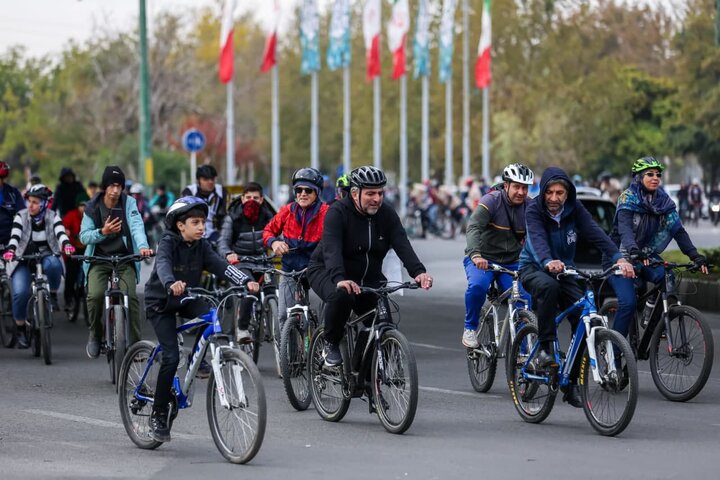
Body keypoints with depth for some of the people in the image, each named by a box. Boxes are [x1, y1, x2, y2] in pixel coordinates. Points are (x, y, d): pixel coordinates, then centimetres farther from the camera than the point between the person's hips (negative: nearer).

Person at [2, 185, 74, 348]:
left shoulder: (52, 217, -4)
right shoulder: (21, 216, -5)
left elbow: (60, 233, -22)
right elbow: (15, 236, -20)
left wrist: (66, 245, -44)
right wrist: (10, 250, -41)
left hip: (46, 256, 0)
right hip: (23, 260, 0)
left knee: (53, 265, -37)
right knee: (21, 292, -24)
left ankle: (53, 294, -9)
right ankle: (20, 329, -4)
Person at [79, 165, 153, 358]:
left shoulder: (128, 203, -4)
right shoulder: (92, 207, -2)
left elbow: (137, 226, -19)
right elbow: (84, 236, -4)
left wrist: (143, 246, -38)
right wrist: (103, 232, -24)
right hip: (99, 259, 0)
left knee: (130, 296, -20)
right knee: (95, 295, -23)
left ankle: (135, 343, -7)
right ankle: (95, 334, 3)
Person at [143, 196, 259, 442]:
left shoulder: (201, 246, -4)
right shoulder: (168, 243, -19)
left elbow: (221, 265, -16)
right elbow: (163, 264, -39)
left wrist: (245, 280, -34)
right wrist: (171, 284, -61)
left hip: (187, 300, 5)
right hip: (161, 303, -5)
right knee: (171, 357, -15)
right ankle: (158, 415, -4)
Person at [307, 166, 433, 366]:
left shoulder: (387, 215, -4)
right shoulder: (337, 213, -19)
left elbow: (403, 246, -17)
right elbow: (331, 250, -33)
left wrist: (419, 272, -36)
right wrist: (340, 279, -51)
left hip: (367, 277, 5)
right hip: (328, 272, -5)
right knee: (342, 295, -36)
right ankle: (331, 346, -14)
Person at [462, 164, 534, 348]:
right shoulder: (492, 201, -14)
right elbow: (473, 227, -27)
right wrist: (475, 255, -44)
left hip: (511, 263, 4)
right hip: (482, 259, -4)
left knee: (527, 302, -15)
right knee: (477, 285, -34)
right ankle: (470, 328, -9)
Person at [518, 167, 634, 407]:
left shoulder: (574, 209, -8)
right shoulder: (534, 210, -18)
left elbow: (595, 233, -21)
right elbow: (537, 239, -36)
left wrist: (619, 258, -38)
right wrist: (548, 262, -58)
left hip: (564, 270, 4)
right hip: (534, 268, -4)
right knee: (549, 286, -40)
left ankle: (571, 383, -5)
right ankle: (545, 347, -27)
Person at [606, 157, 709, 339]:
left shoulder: (664, 201, 1)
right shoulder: (628, 198, -14)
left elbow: (679, 231, -6)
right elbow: (624, 228, -30)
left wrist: (695, 256, -20)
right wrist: (634, 251, -49)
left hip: (646, 257, 5)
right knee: (628, 302, -22)